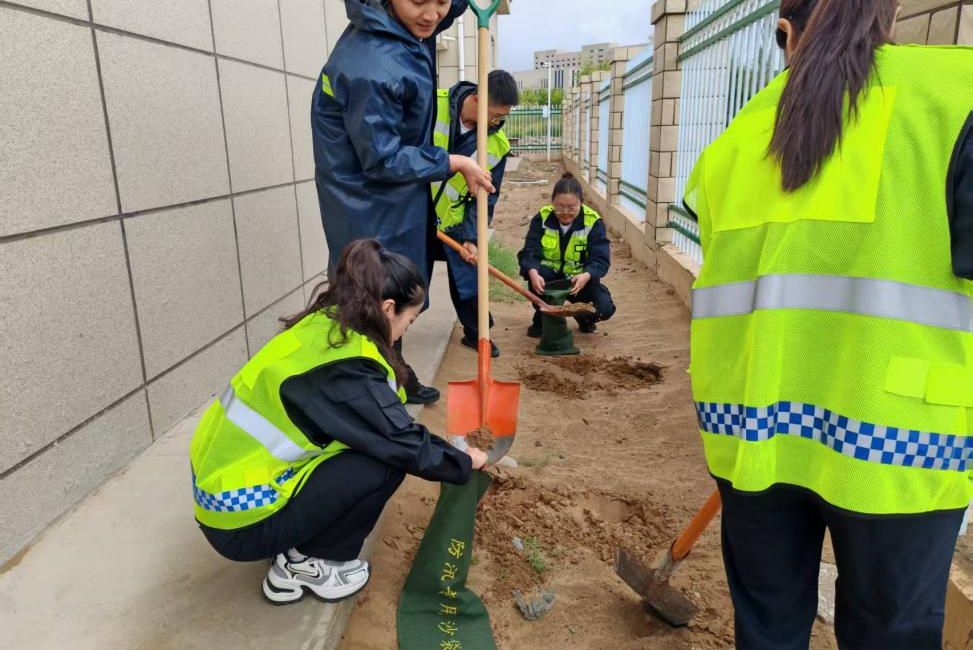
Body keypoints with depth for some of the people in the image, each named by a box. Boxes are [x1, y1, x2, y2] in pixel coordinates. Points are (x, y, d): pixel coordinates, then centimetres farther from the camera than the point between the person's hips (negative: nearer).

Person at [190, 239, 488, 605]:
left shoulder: (321, 326, 1)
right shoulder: (345, 369, -25)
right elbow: (408, 447, -16)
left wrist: (444, 450, 19)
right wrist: (464, 463, 3)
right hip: (241, 523, -8)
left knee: (377, 444, 9)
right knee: (385, 461, -13)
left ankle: (299, 550, 15)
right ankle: (307, 564, 5)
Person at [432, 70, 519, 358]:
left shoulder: (498, 144, -9)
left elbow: (485, 196, -3)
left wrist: (472, 238, -12)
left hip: (452, 220, 2)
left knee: (467, 275, 7)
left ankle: (475, 332, 27)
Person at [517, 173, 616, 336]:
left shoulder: (593, 222, -15)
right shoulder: (542, 218, -12)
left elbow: (600, 259, -22)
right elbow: (529, 251, -20)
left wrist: (586, 276, -45)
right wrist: (533, 272, -44)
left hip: (580, 279, -1)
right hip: (550, 276, 1)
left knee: (605, 309, -25)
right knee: (535, 272, -34)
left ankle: (583, 316, 15)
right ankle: (542, 318, -5)